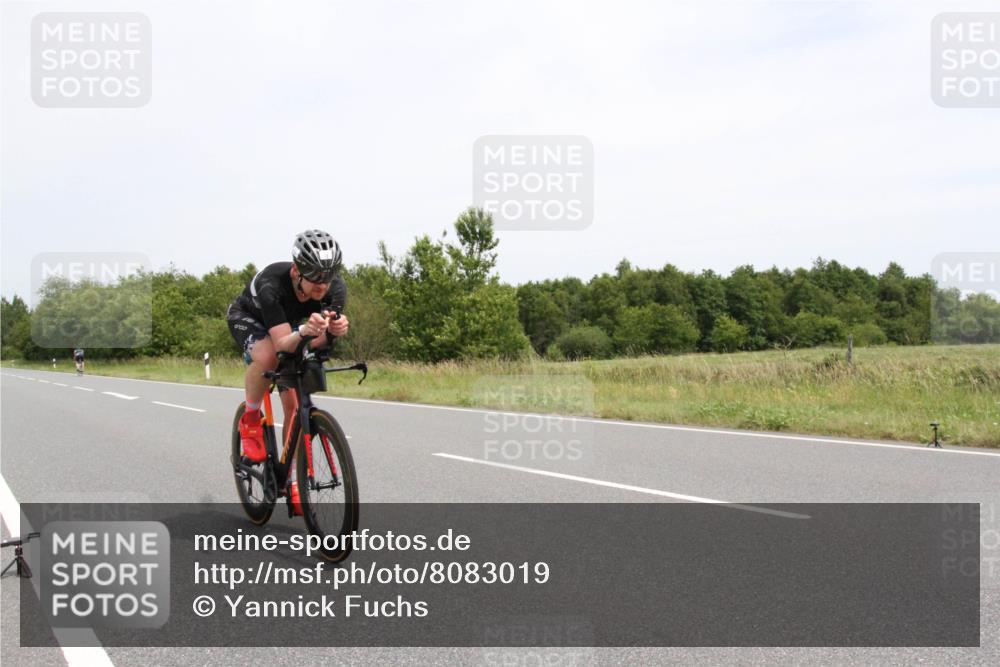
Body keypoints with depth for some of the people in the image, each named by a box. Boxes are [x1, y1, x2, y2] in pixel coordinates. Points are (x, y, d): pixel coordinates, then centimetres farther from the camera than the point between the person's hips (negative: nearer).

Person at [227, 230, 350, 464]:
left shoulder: (336, 288, -31)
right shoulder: (272, 286, -42)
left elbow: (316, 344, -32)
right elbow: (283, 345, -47)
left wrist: (332, 331, -54)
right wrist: (304, 330, -67)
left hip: (287, 322, 4)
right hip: (248, 317, -4)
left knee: (294, 406, -7)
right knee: (268, 356, -38)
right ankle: (250, 419, -13)